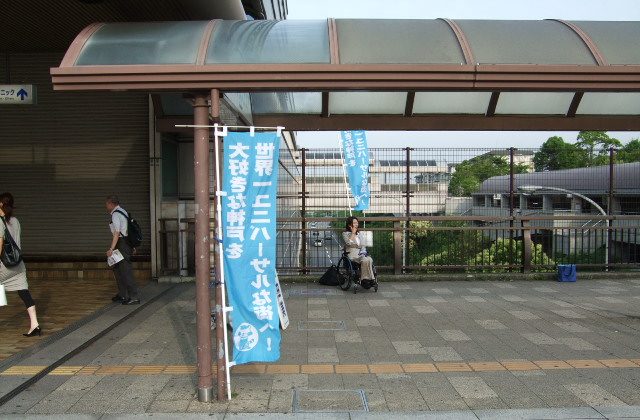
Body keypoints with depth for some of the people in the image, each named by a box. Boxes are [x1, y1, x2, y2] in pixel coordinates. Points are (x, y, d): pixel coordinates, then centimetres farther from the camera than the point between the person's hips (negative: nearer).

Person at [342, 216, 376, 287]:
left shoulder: (358, 234, 22)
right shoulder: (345, 233, 3)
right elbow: (349, 242, -16)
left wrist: (363, 251, -2)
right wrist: (353, 233, -9)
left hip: (360, 253, 5)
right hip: (352, 254, -5)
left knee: (370, 259, -29)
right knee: (365, 260, -33)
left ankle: (371, 278, -29)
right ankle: (365, 279, -27)